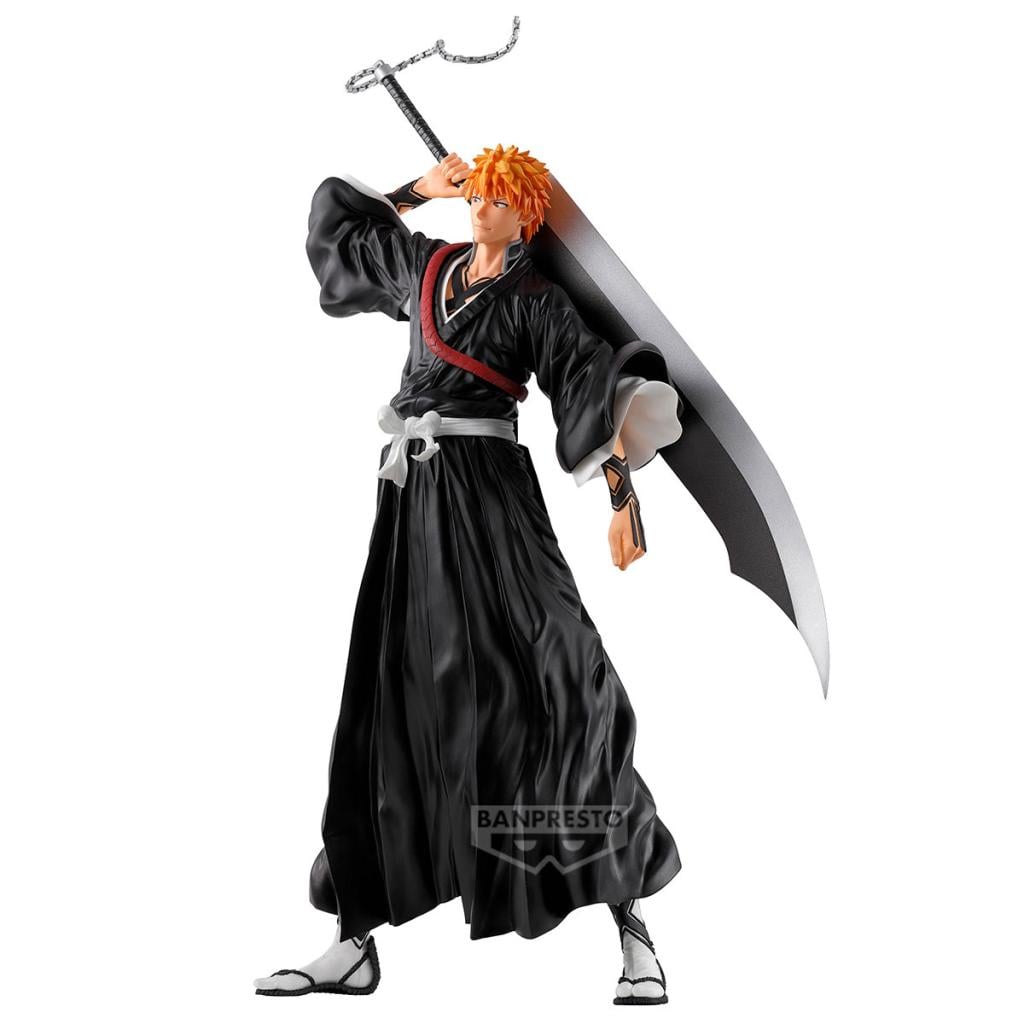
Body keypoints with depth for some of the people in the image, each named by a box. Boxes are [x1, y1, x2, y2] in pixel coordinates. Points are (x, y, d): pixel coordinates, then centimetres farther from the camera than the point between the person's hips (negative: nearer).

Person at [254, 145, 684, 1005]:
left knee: (548, 681, -16)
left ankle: (630, 919, -7)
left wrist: (623, 498, -19)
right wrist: (422, 189, 27)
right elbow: (344, 225, 35)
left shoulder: (539, 302, 3)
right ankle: (357, 944, 8)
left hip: (486, 486, -5)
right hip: (410, 496, 5)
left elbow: (596, 391, -7)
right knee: (389, 701, 2)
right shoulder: (428, 266, 19)